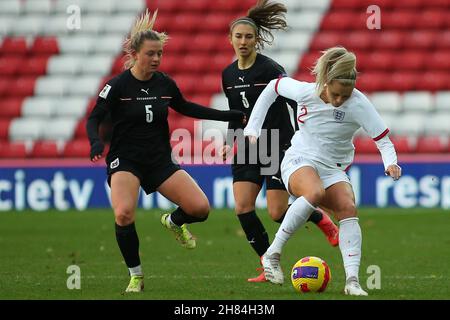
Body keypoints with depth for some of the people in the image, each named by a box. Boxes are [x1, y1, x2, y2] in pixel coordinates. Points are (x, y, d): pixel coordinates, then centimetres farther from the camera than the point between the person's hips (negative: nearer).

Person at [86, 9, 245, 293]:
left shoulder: (165, 83, 2)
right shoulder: (118, 85, -10)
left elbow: (186, 108, 18)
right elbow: (95, 119, -7)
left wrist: (231, 116, 17)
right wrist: (96, 143, -29)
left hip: (160, 160, 4)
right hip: (125, 160, -4)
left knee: (200, 208, -11)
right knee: (124, 213, -30)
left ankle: (174, 222, 27)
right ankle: (136, 277, -9)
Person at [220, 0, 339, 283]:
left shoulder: (270, 69, -13)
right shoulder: (228, 75, 7)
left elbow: (296, 103, -13)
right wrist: (230, 142, 9)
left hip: (279, 147, -6)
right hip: (248, 149, 6)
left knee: (278, 213, -9)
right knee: (243, 208, -9)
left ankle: (322, 220, 23)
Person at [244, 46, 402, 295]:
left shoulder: (358, 104, -17)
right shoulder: (305, 91, -14)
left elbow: (383, 139, -16)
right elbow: (273, 86, 6)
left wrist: (390, 163, -36)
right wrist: (253, 126, 5)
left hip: (333, 169, 2)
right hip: (299, 162, -2)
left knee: (348, 208, -28)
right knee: (315, 192, -36)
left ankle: (352, 281, -31)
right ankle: (272, 254, -27)